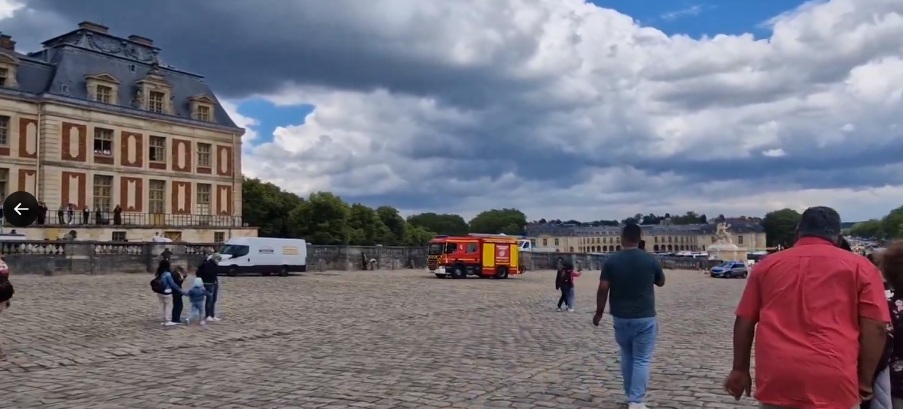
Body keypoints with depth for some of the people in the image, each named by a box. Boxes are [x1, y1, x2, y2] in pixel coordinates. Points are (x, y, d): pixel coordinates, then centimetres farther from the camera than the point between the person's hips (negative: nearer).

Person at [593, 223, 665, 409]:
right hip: (645, 317, -2)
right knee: (642, 360, 3)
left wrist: (599, 312, 4)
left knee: (627, 357, 18)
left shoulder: (611, 261, -6)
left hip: (620, 317, 2)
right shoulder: (650, 260, -6)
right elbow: (661, 282, 10)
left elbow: (603, 289, -7)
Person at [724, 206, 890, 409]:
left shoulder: (767, 265, 13)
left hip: (775, 378, 2)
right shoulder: (859, 266, 8)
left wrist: (740, 370, 18)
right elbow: (876, 328, 0)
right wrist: (865, 380, 7)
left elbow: (744, 321, 11)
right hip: (832, 381, -2)